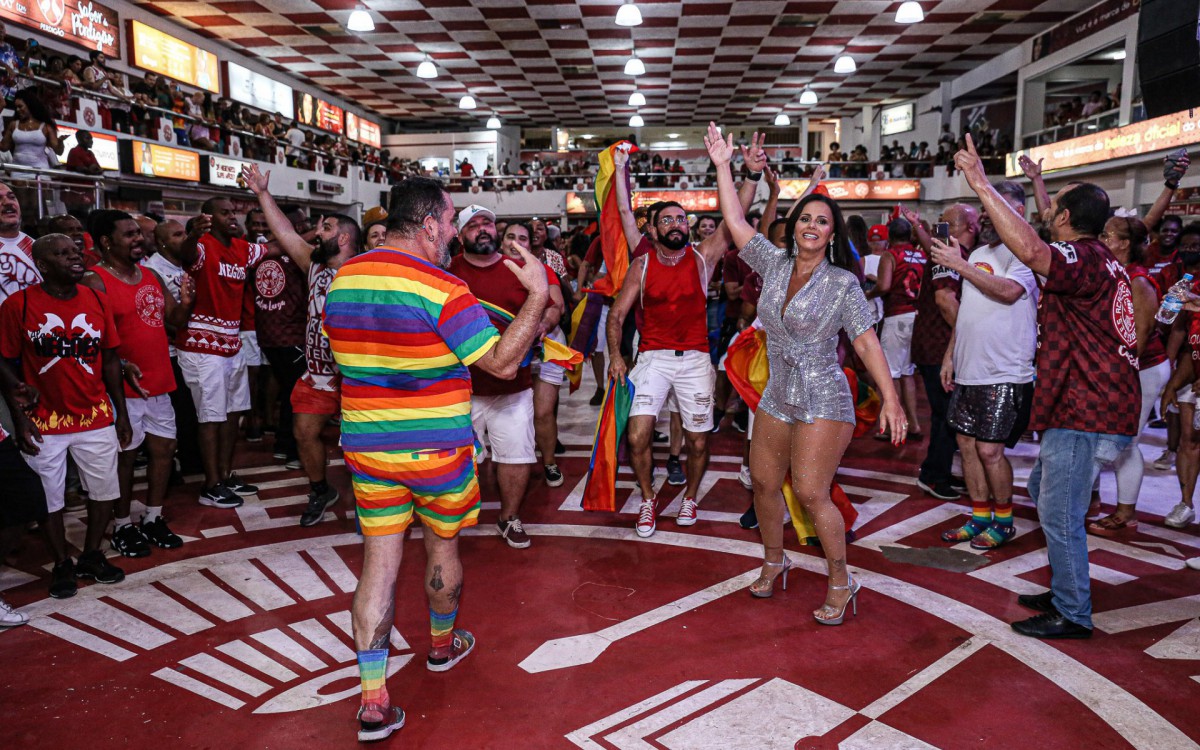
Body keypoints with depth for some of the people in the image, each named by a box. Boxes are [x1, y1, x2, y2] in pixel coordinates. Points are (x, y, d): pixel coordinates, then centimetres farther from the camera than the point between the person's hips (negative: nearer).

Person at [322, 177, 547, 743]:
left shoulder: (343, 278, 2)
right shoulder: (442, 290, -20)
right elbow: (503, 362, -21)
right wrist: (538, 294, -15)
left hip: (365, 444, 5)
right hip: (436, 448, -4)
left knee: (379, 560, 8)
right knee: (442, 546, 19)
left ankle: (374, 700, 9)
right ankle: (442, 645, 43)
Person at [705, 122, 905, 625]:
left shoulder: (842, 283, -7)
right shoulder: (774, 264, 5)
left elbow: (866, 341, -10)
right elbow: (735, 221, 4)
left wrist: (890, 398, -16)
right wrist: (722, 167, 3)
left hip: (823, 402, -5)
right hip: (777, 397, 6)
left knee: (811, 494, -9)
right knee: (763, 483, 10)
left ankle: (840, 583, 10)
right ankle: (774, 563, 33)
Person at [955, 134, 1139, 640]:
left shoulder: (1083, 259, -19)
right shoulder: (1100, 259, 16)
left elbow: (1031, 251, -40)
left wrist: (982, 185, -38)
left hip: (1086, 411, -11)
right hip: (1085, 404, 11)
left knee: (1060, 513, -3)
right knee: (1045, 492, 21)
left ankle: (1072, 615, 11)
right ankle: (1064, 592, 32)